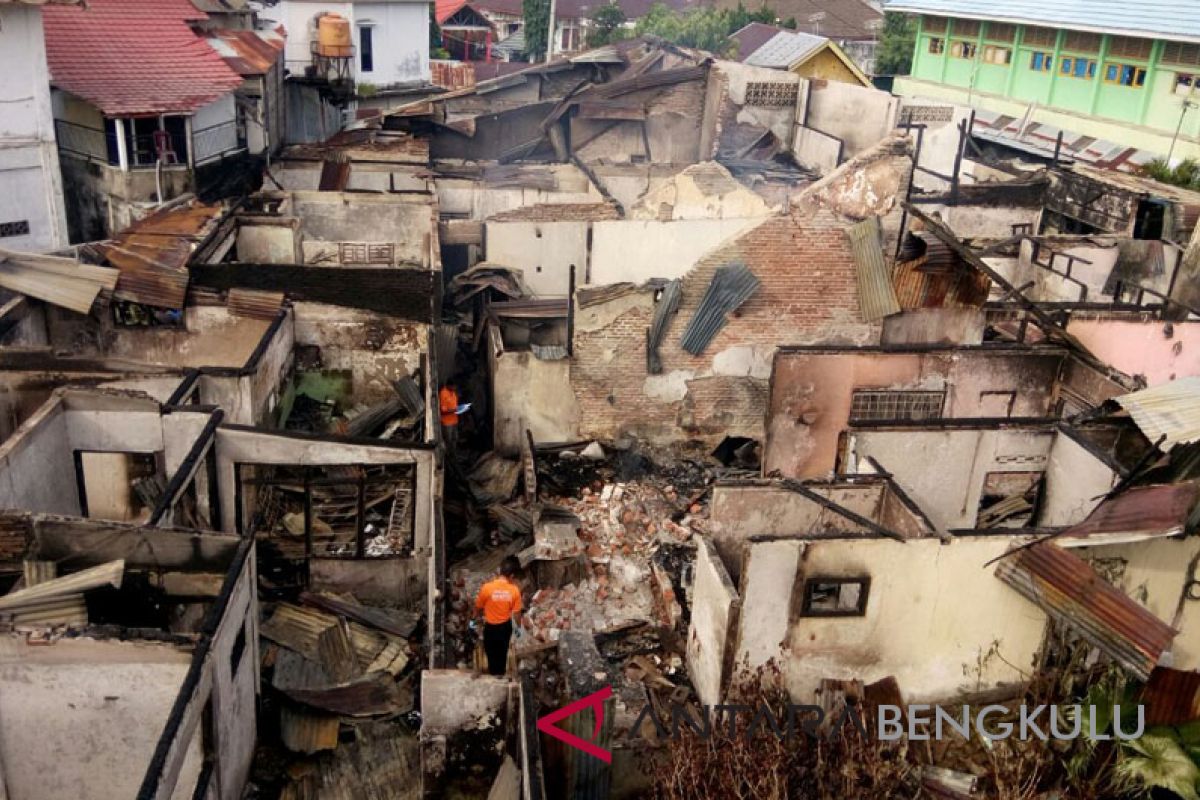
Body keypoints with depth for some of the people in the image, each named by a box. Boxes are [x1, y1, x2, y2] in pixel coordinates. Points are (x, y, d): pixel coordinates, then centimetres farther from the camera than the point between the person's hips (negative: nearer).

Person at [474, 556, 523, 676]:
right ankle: (501, 674, 39)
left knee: (491, 653, 19)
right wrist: (519, 627, 8)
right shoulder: (514, 590, -19)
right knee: (502, 652, 25)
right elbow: (516, 613, -10)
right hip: (505, 626, 2)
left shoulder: (487, 587, -23)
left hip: (490, 627, -2)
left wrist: (483, 615, 14)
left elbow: (478, 608, -8)